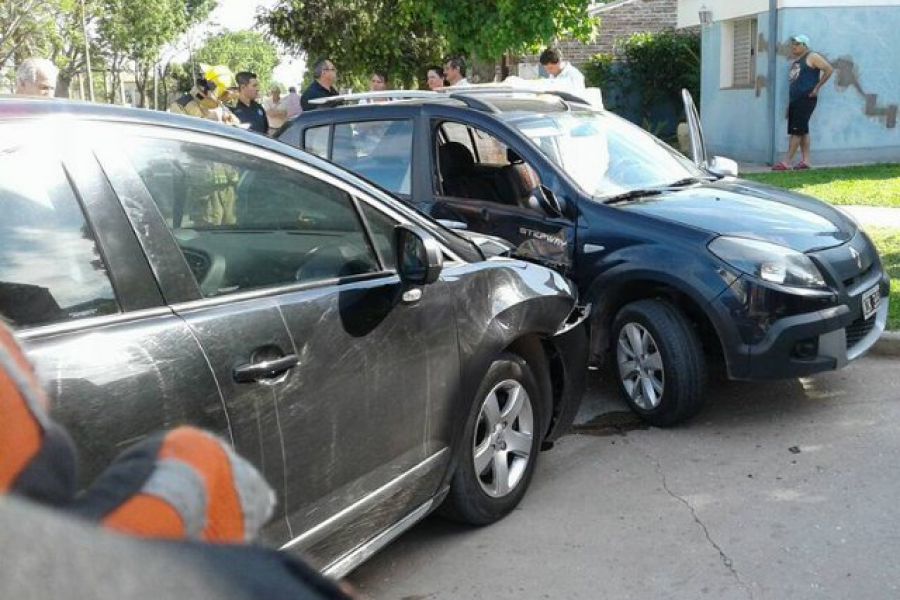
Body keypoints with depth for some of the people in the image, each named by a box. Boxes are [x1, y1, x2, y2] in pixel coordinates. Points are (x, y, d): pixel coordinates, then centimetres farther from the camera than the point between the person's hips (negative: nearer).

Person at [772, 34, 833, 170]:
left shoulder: (812, 57, -4)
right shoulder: (794, 61, 19)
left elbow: (829, 69, -9)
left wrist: (817, 87, -10)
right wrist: (789, 103, 18)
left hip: (806, 99, -9)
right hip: (794, 99, 9)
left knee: (796, 130, -12)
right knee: (802, 130, 8)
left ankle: (786, 162, -16)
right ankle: (805, 160, 11)